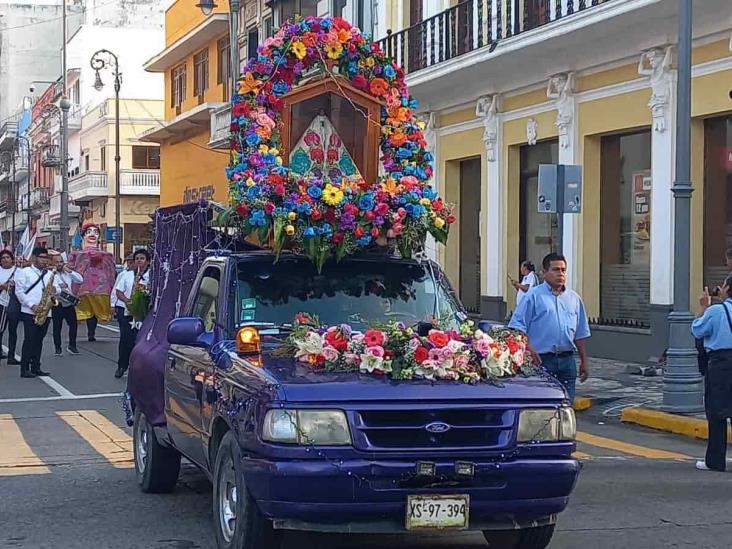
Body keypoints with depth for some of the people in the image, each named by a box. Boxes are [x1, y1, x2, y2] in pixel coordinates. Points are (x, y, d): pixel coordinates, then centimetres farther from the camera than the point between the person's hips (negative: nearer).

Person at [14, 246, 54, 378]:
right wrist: (32, 305, -15)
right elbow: (19, 291, -6)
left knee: (39, 340, 7)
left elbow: (56, 288, 19)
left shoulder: (50, 274, 17)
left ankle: (36, 367, 12)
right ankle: (25, 369, -6)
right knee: (29, 340, -8)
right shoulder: (24, 272, 1)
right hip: (29, 312, -5)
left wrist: (54, 291, -6)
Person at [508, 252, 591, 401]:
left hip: (567, 360, 5)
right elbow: (517, 326, -6)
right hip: (541, 360, -5)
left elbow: (580, 334, 20)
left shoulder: (574, 298, 16)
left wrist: (584, 361, 17)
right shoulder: (534, 296, 0)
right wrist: (528, 349, -19)